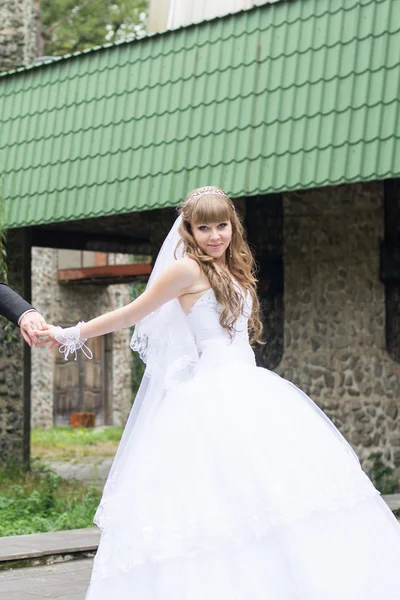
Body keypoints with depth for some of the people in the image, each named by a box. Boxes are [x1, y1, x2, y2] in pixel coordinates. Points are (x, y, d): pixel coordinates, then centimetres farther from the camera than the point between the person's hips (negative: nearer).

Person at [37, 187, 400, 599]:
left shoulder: (234, 273, 16)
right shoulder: (187, 269, -6)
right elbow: (133, 314, 0)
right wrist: (71, 336, 3)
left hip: (248, 390, 8)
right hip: (212, 393, -8)